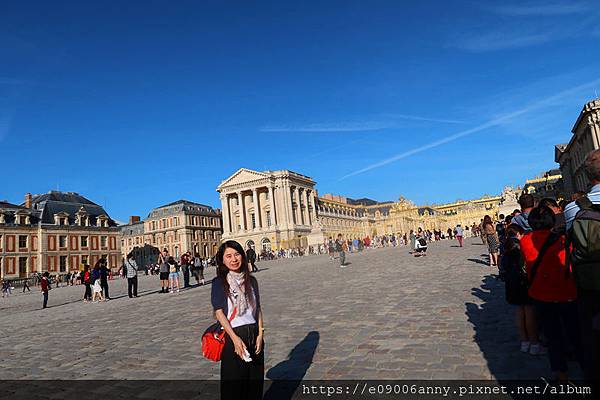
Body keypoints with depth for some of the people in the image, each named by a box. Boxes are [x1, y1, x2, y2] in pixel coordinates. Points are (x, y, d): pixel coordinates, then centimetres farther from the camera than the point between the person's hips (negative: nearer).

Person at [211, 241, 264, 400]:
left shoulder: (251, 280, 6)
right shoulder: (219, 282, -6)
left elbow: (258, 308, 10)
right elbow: (219, 312, -10)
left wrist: (260, 333, -2)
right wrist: (235, 338, -17)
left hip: (254, 334, 4)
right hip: (233, 335, -4)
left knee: (256, 379, 12)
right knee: (234, 381, 5)